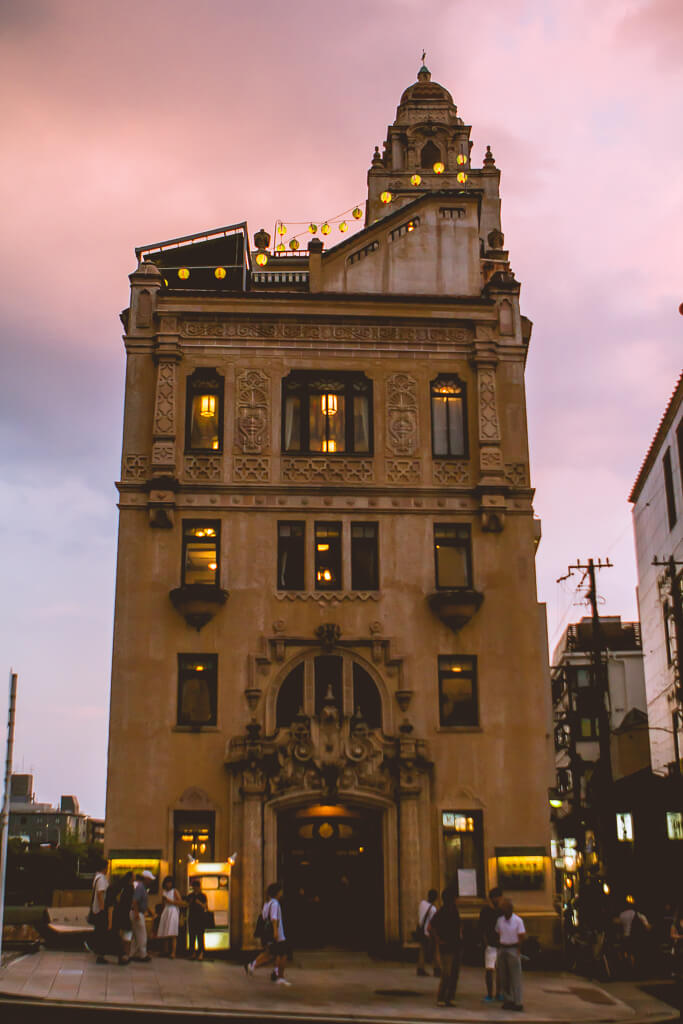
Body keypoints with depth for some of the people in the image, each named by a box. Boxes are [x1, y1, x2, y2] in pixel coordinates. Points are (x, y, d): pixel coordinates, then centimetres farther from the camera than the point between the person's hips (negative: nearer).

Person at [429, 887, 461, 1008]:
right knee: (446, 975, -8)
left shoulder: (455, 912, 12)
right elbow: (430, 927, -18)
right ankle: (440, 999, 1)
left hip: (456, 948, 7)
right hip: (446, 949, -7)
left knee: (454, 975, 7)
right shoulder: (441, 913, -12)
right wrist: (438, 941, -15)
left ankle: (450, 998, 15)